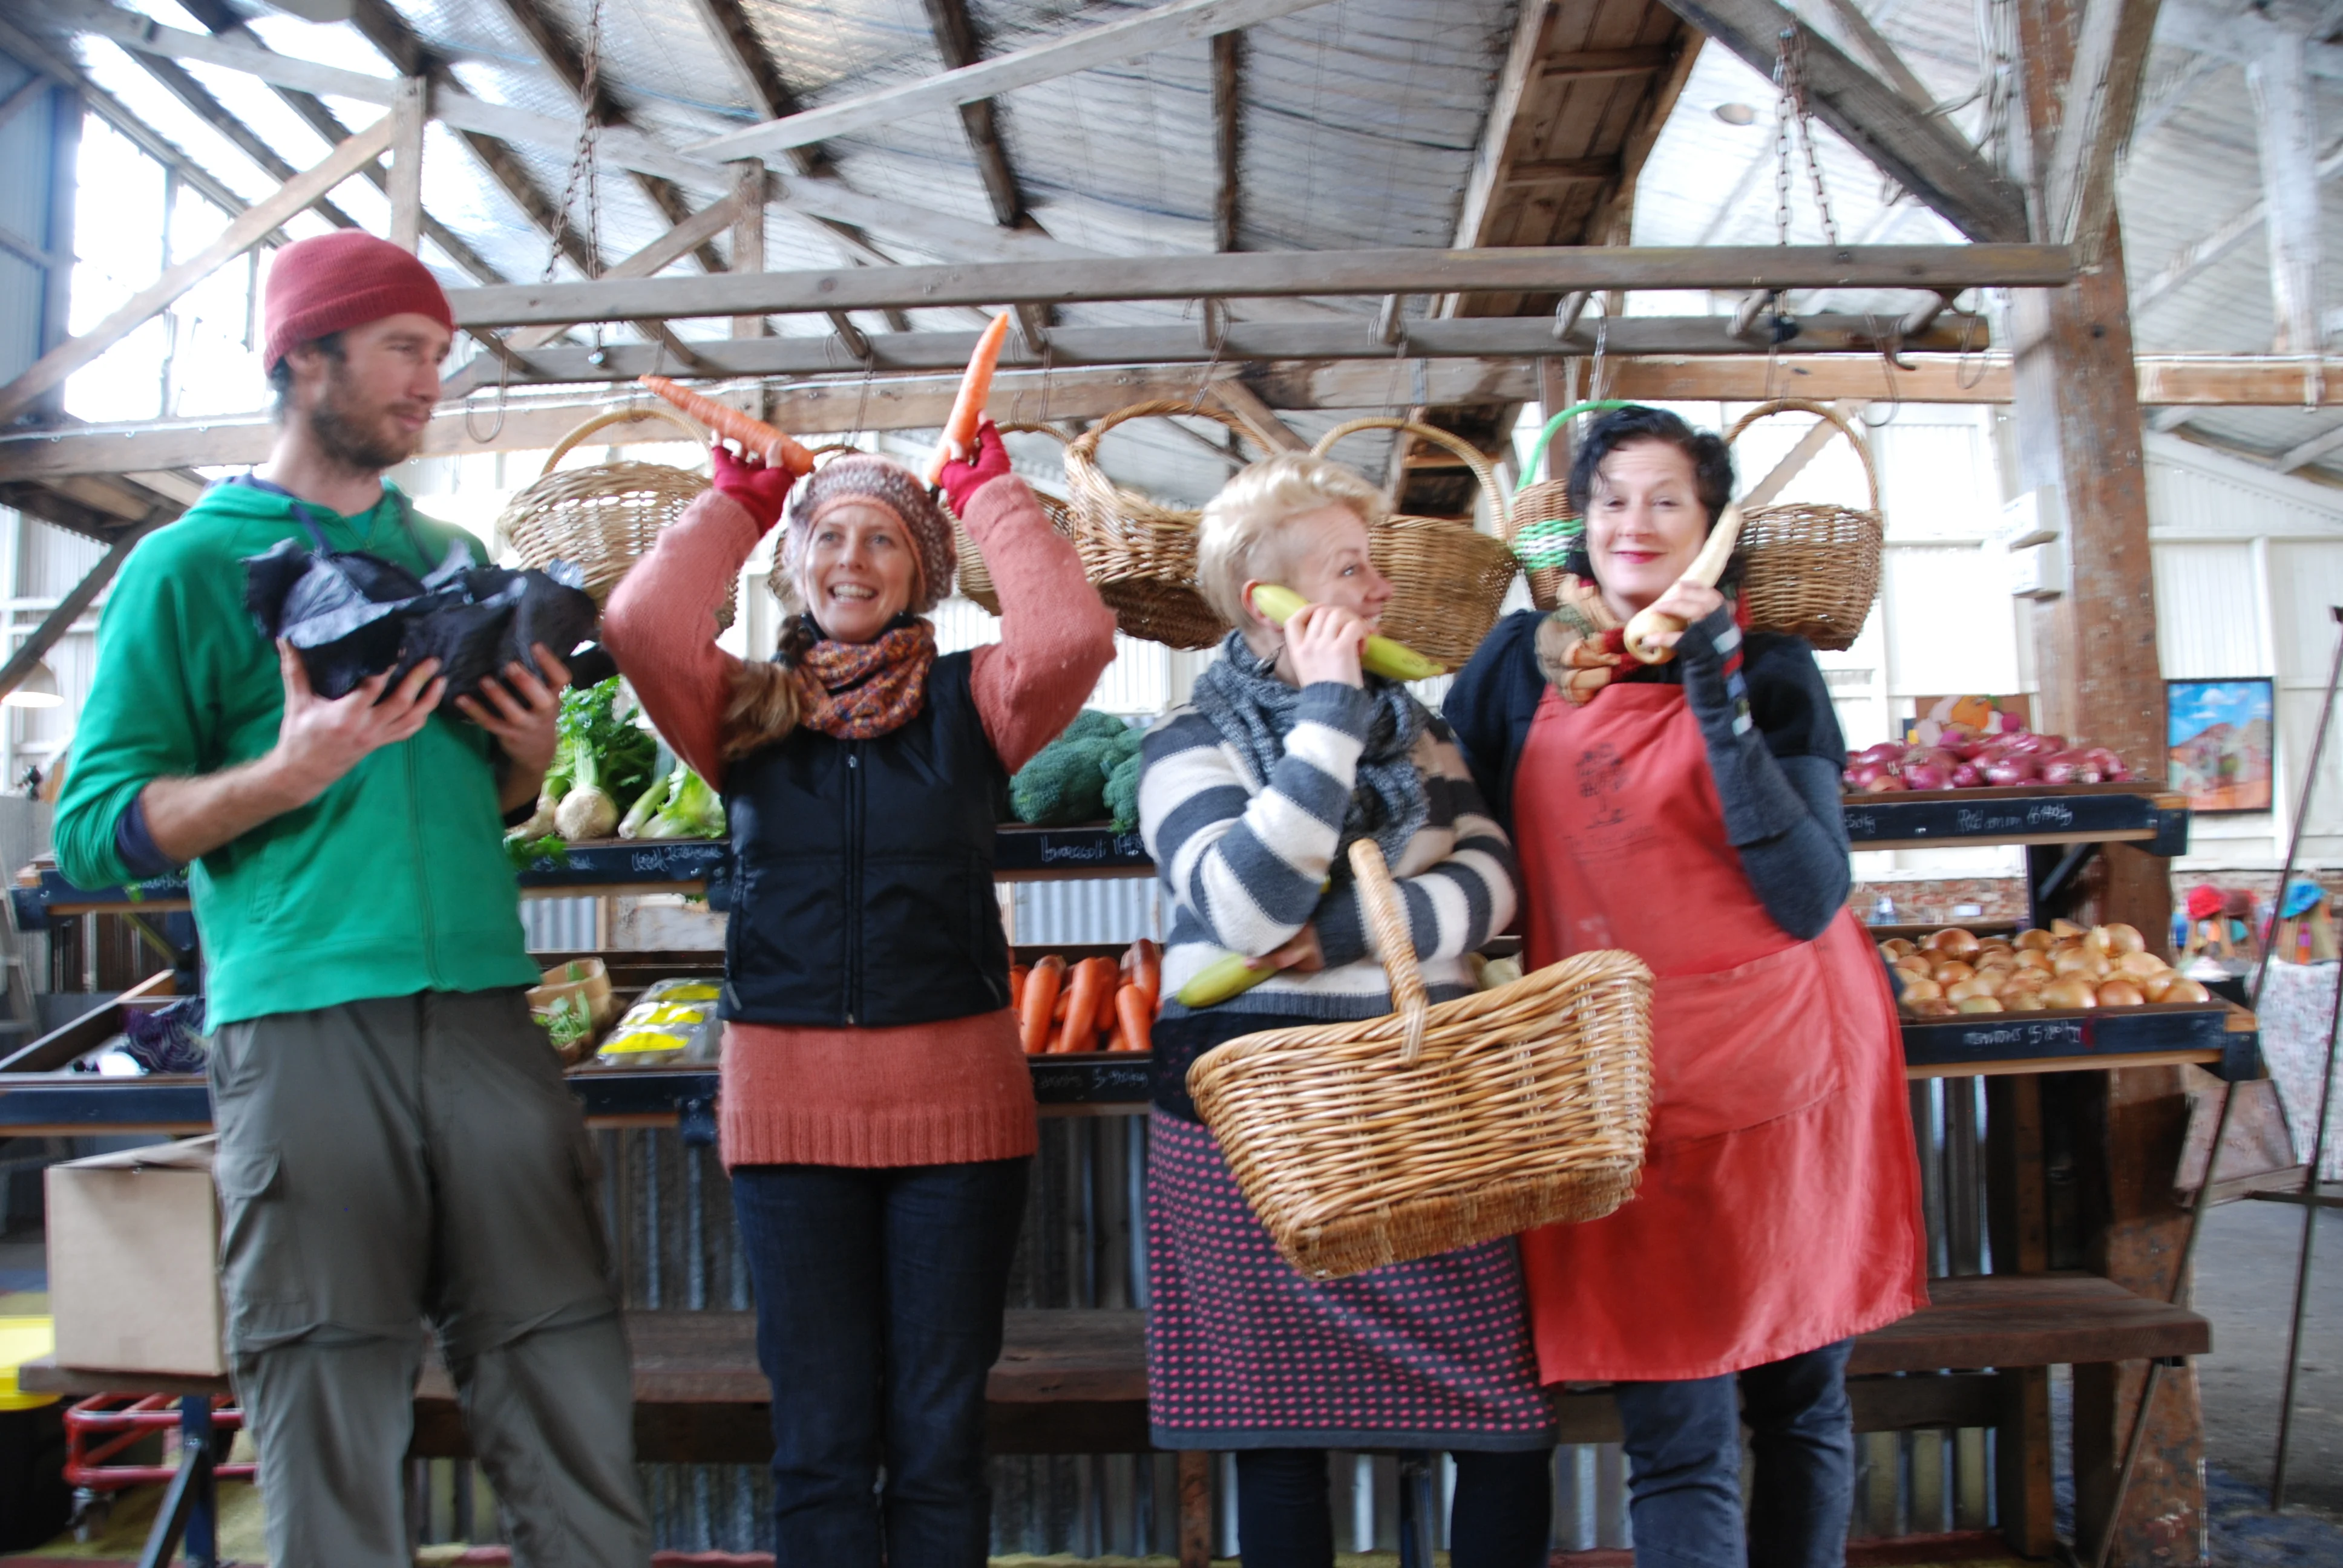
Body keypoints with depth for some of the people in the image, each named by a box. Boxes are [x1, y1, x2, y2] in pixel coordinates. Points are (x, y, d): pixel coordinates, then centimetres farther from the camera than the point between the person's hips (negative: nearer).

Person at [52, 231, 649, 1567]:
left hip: (487, 1009, 4)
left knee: (569, 1386, 3)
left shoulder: (451, 559, 18)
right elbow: (96, 833, 0)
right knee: (333, 1409, 2)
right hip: (302, 1020, -3)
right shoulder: (191, 566, 5)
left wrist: (530, 752, 3)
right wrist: (296, 770, -14)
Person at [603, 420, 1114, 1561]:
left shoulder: (970, 701, 4)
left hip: (956, 1093, 0)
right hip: (788, 1098, 1)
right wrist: (733, 504, 5)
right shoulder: (746, 711, 7)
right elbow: (640, 626, -10)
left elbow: (1074, 634, -14)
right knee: (820, 1442, 9)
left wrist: (990, 493, -1)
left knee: (940, 1440, 9)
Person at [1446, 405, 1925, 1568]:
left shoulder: (1770, 667, -2)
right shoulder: (1524, 661, 4)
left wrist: (1715, 693, -18)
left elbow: (1810, 899, -14)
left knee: (1803, 1406, 13)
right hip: (1629, 1084, 0)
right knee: (1675, 1441, 1)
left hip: (1786, 1066, 0)